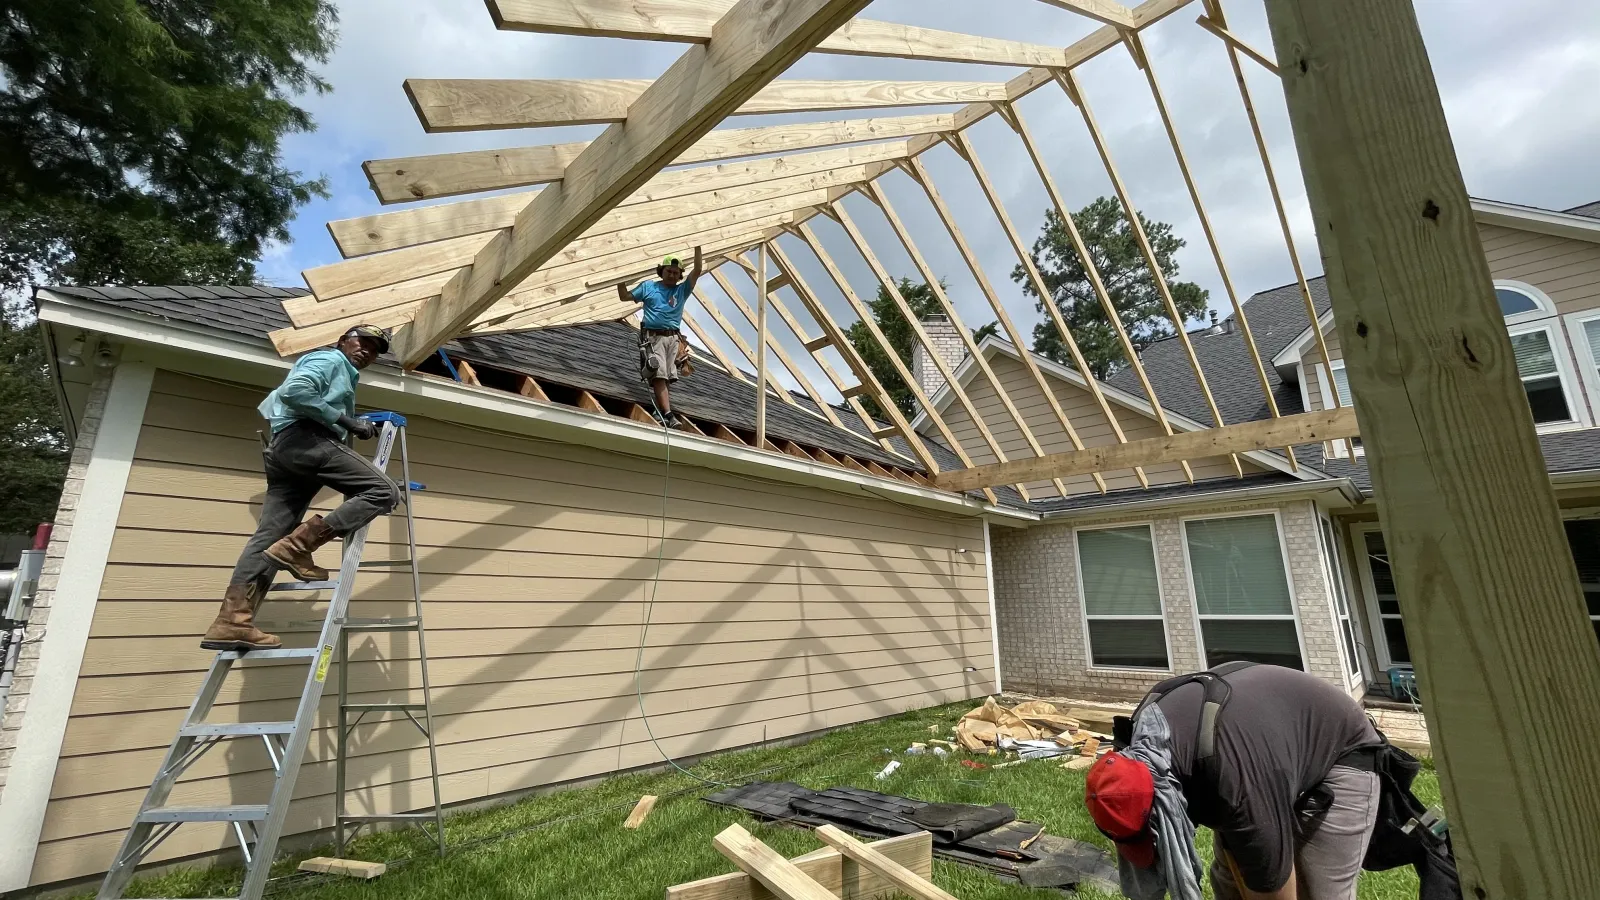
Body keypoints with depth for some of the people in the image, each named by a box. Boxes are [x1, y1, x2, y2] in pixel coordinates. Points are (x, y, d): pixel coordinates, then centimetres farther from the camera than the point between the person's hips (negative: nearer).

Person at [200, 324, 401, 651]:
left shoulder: (345, 376, 34)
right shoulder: (330, 360, 4)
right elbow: (292, 391, -14)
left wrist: (355, 427, 19)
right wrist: (344, 419, -13)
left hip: (283, 448, 10)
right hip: (304, 438, -10)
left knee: (269, 537, 0)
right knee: (384, 491, -20)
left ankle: (231, 622, -6)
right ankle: (299, 544, -21)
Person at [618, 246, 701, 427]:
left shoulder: (682, 290, 17)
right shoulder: (648, 286, 16)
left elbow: (697, 271, 7)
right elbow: (624, 296, 18)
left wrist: (697, 248, 1)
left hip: (673, 338, 3)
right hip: (653, 337, -2)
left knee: (667, 378, -5)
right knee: (659, 376, -17)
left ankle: (661, 412, -3)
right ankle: (668, 415, -26)